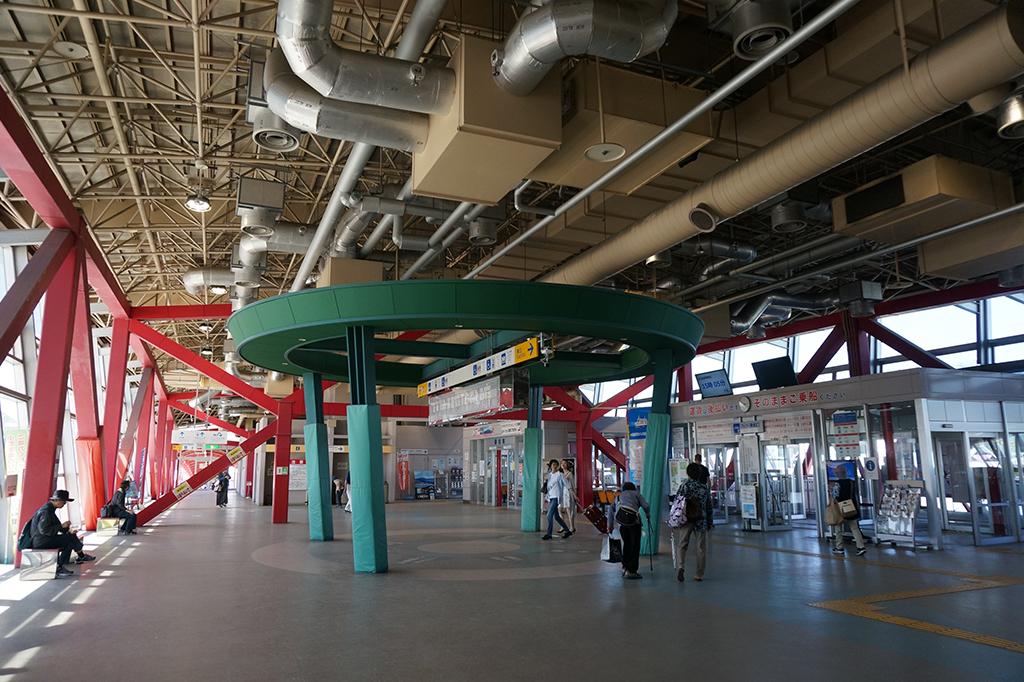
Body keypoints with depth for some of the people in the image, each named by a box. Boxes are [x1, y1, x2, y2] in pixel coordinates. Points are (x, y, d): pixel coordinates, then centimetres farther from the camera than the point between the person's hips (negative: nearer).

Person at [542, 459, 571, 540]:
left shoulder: (560, 474, -6)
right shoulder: (549, 475, 13)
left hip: (556, 497, -7)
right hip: (550, 498, 7)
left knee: (549, 515, -13)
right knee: (556, 516, 12)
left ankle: (548, 534, -7)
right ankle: (567, 531, 24)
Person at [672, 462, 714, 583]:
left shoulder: (684, 486, -6)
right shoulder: (704, 488, 1)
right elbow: (709, 507, 6)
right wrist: (710, 522, 15)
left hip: (685, 520, -1)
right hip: (701, 521, 2)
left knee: (681, 545, 5)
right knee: (701, 548, 11)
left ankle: (680, 567, -18)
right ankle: (699, 575, 16)